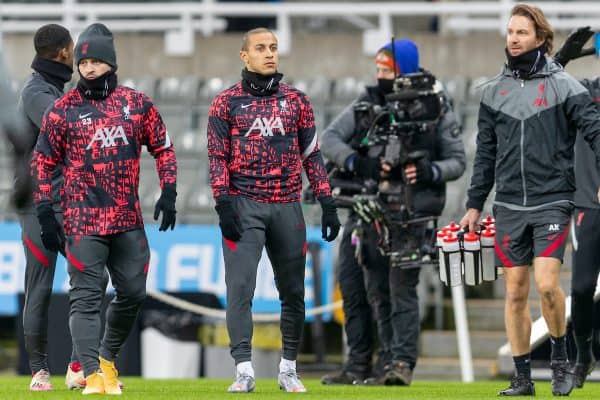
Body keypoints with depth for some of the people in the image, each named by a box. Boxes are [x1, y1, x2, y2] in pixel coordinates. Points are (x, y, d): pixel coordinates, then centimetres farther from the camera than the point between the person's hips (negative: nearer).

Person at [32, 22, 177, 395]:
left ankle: (108, 357, 27)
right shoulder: (63, 109, 0)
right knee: (86, 297, -9)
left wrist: (168, 193, 2)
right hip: (83, 220, -3)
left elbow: (163, 147, 14)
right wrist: (45, 212, -3)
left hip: (129, 219, 3)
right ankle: (92, 373, -12)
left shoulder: (137, 103, 7)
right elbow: (43, 161, 4)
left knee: (133, 293, 7)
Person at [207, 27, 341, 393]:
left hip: (287, 207, 3)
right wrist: (224, 205, -11)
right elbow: (218, 158, 1)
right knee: (240, 287, -11)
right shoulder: (226, 103, 4)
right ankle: (244, 370, -12)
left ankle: (289, 369, 16)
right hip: (244, 205, -3)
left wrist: (328, 205, 4)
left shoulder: (296, 101, 11)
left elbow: (311, 156, 11)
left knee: (293, 291, 6)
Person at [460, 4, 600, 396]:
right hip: (509, 206, 4)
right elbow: (486, 153, 16)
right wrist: (474, 205, 15)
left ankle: (561, 358, 8)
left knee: (547, 283, -15)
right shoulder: (495, 90, 11)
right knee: (515, 292, 4)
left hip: (552, 201, -4)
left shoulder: (563, 85, -2)